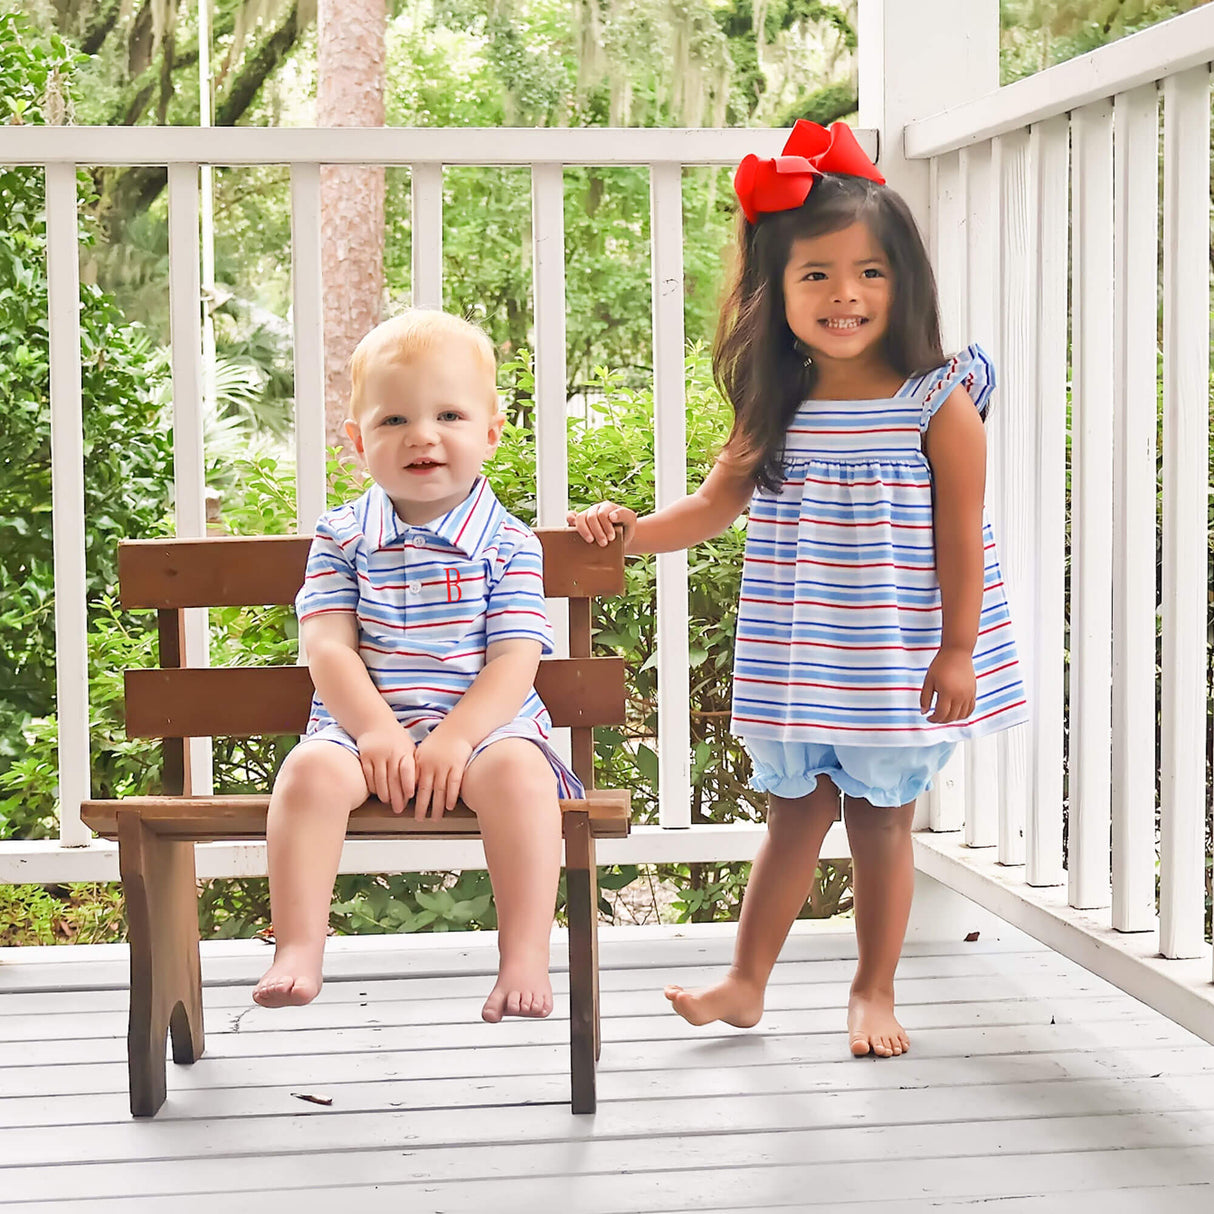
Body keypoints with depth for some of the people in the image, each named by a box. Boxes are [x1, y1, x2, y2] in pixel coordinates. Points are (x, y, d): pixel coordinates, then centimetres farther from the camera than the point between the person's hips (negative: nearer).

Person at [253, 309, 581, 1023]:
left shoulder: (508, 544, 3)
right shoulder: (343, 538, 7)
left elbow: (514, 659, -5)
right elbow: (329, 647, -2)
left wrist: (456, 738, -21)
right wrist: (377, 730, -19)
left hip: (485, 724, -1)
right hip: (364, 720, 1)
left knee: (518, 773, -34)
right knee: (310, 771, -30)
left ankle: (526, 958, -31)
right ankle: (298, 952, -27)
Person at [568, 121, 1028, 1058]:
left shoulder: (940, 402, -9)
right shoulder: (776, 408, 2)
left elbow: (960, 535, -9)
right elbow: (715, 505, 10)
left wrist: (958, 649, -10)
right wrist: (631, 532, -5)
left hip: (896, 665, -3)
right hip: (796, 664, 3)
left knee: (881, 821, 9)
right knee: (794, 814, 12)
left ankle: (874, 991, 23)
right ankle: (747, 982, 20)